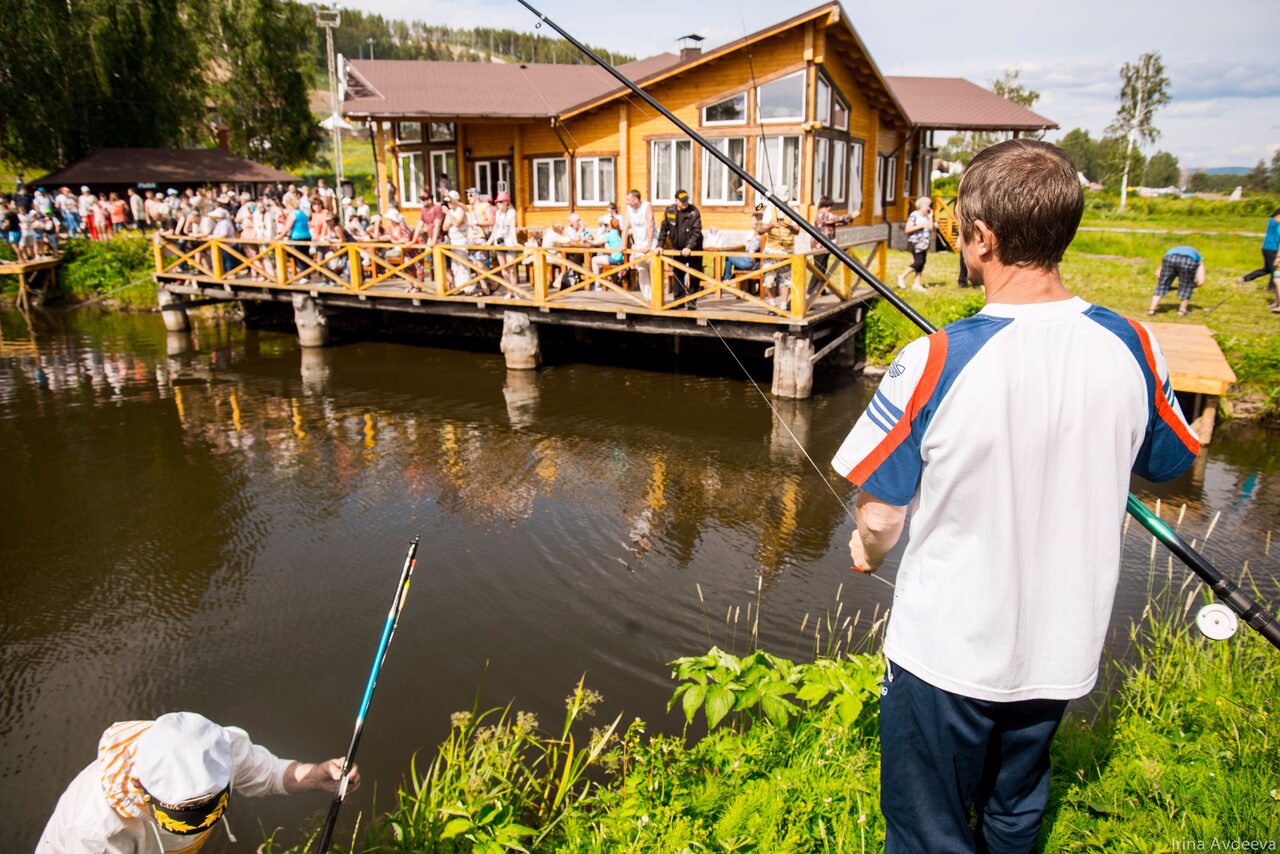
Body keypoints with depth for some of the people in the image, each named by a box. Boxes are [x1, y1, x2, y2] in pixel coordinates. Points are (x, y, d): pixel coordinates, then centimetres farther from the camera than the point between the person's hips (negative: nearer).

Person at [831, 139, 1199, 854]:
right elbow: (1168, 465, 7)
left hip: (947, 652, -4)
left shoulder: (934, 363, -25)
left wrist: (869, 549, 6)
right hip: (1063, 650, 5)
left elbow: (881, 518, -16)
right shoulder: (1132, 347, -11)